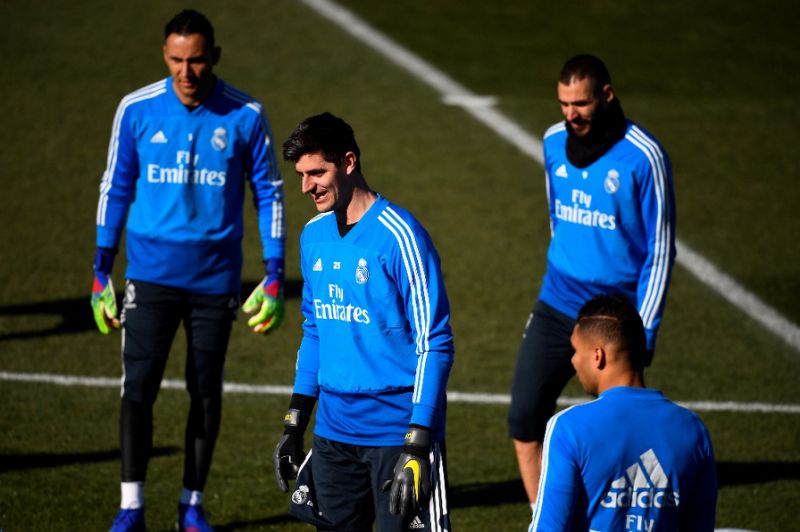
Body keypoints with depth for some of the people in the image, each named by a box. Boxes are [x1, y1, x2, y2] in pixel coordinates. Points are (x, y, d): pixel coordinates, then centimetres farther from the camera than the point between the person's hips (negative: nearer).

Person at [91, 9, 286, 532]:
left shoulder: (245, 116, -5)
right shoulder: (136, 110, -3)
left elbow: (269, 194, 3)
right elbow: (116, 189, 6)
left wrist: (274, 277, 0)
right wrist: (102, 273, 4)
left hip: (215, 274, 0)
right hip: (152, 270, 0)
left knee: (207, 392, 6)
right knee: (139, 385, -9)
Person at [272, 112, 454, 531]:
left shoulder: (398, 236, -14)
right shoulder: (314, 235, 9)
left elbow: (435, 344, -14)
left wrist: (417, 446, -18)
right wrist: (295, 422, 15)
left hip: (397, 430, -7)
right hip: (334, 430, 7)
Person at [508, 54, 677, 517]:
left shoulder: (643, 157, -14)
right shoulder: (555, 143, 3)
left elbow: (660, 252, -11)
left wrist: (643, 333, -14)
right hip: (556, 307, 5)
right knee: (525, 419, 0)